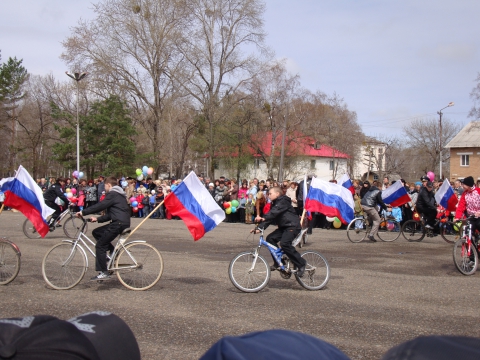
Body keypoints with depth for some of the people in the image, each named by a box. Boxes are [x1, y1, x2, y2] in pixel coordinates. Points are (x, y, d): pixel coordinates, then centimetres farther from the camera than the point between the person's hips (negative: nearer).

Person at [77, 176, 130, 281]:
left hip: (119, 223, -10)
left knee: (100, 246, -6)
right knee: (96, 232, 18)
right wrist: (97, 219, 15)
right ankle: (113, 252, 14)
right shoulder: (118, 195, 24)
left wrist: (83, 212, -12)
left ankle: (103, 273, -7)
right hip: (121, 223, 10)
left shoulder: (113, 194, -8)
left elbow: (100, 206, -17)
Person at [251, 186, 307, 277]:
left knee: (284, 243, -27)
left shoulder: (283, 201, -11)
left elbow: (274, 212, -30)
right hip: (283, 227, 10)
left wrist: (263, 218, -43)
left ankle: (301, 263, -15)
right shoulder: (274, 204, 18)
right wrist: (259, 228, -2)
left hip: (292, 226, -10)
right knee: (270, 238, -5)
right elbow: (269, 218, 11)